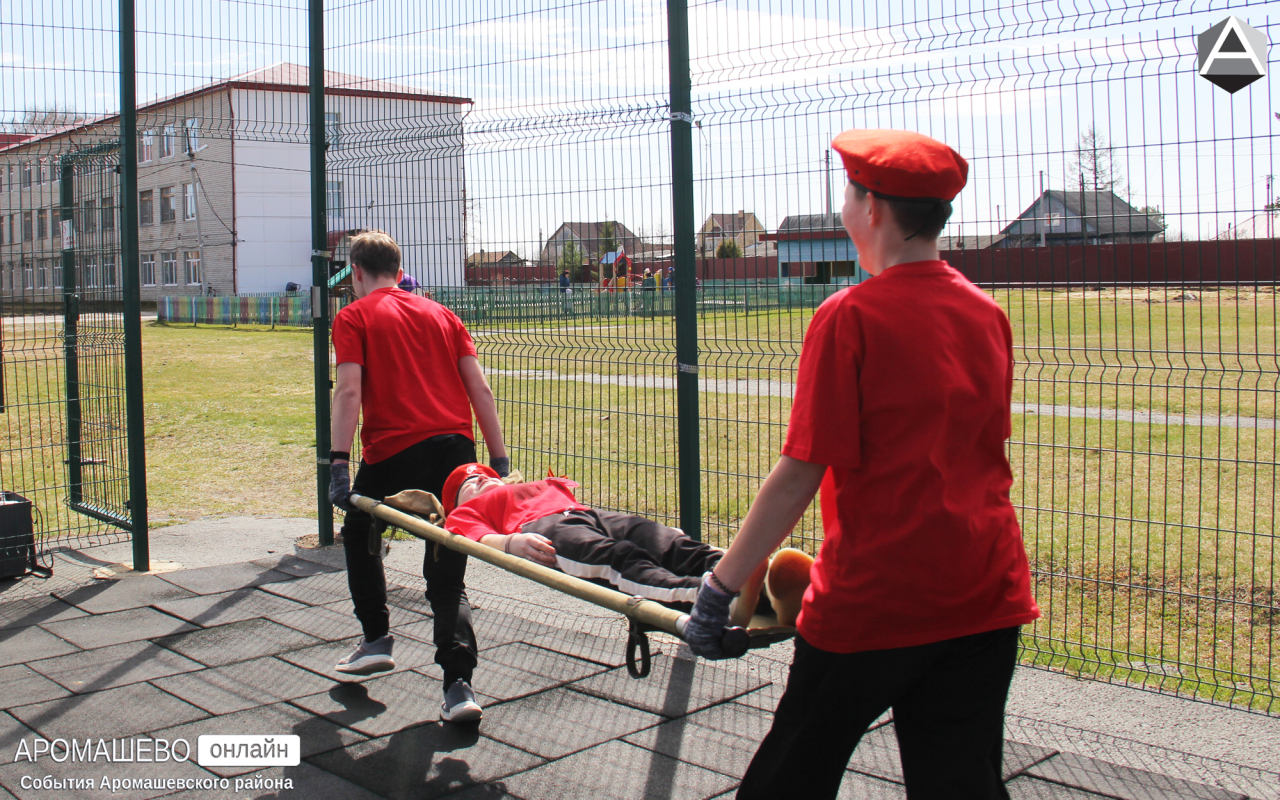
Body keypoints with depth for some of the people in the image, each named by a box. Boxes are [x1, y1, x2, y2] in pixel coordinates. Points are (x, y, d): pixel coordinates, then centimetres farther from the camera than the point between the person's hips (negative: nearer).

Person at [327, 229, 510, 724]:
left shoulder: (354, 317, 7)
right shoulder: (440, 313, 19)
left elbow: (349, 391, -9)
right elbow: (480, 389, 11)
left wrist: (339, 463, -13)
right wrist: (499, 460, 11)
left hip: (394, 452, -3)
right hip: (456, 448, 4)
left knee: (359, 536, 27)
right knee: (448, 575, 9)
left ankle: (377, 641, 29)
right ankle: (459, 685, -6)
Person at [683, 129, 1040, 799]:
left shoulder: (851, 316, -14)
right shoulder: (987, 313, 5)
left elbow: (801, 474, -16)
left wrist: (720, 588, -10)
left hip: (871, 600, -5)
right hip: (985, 597, 6)